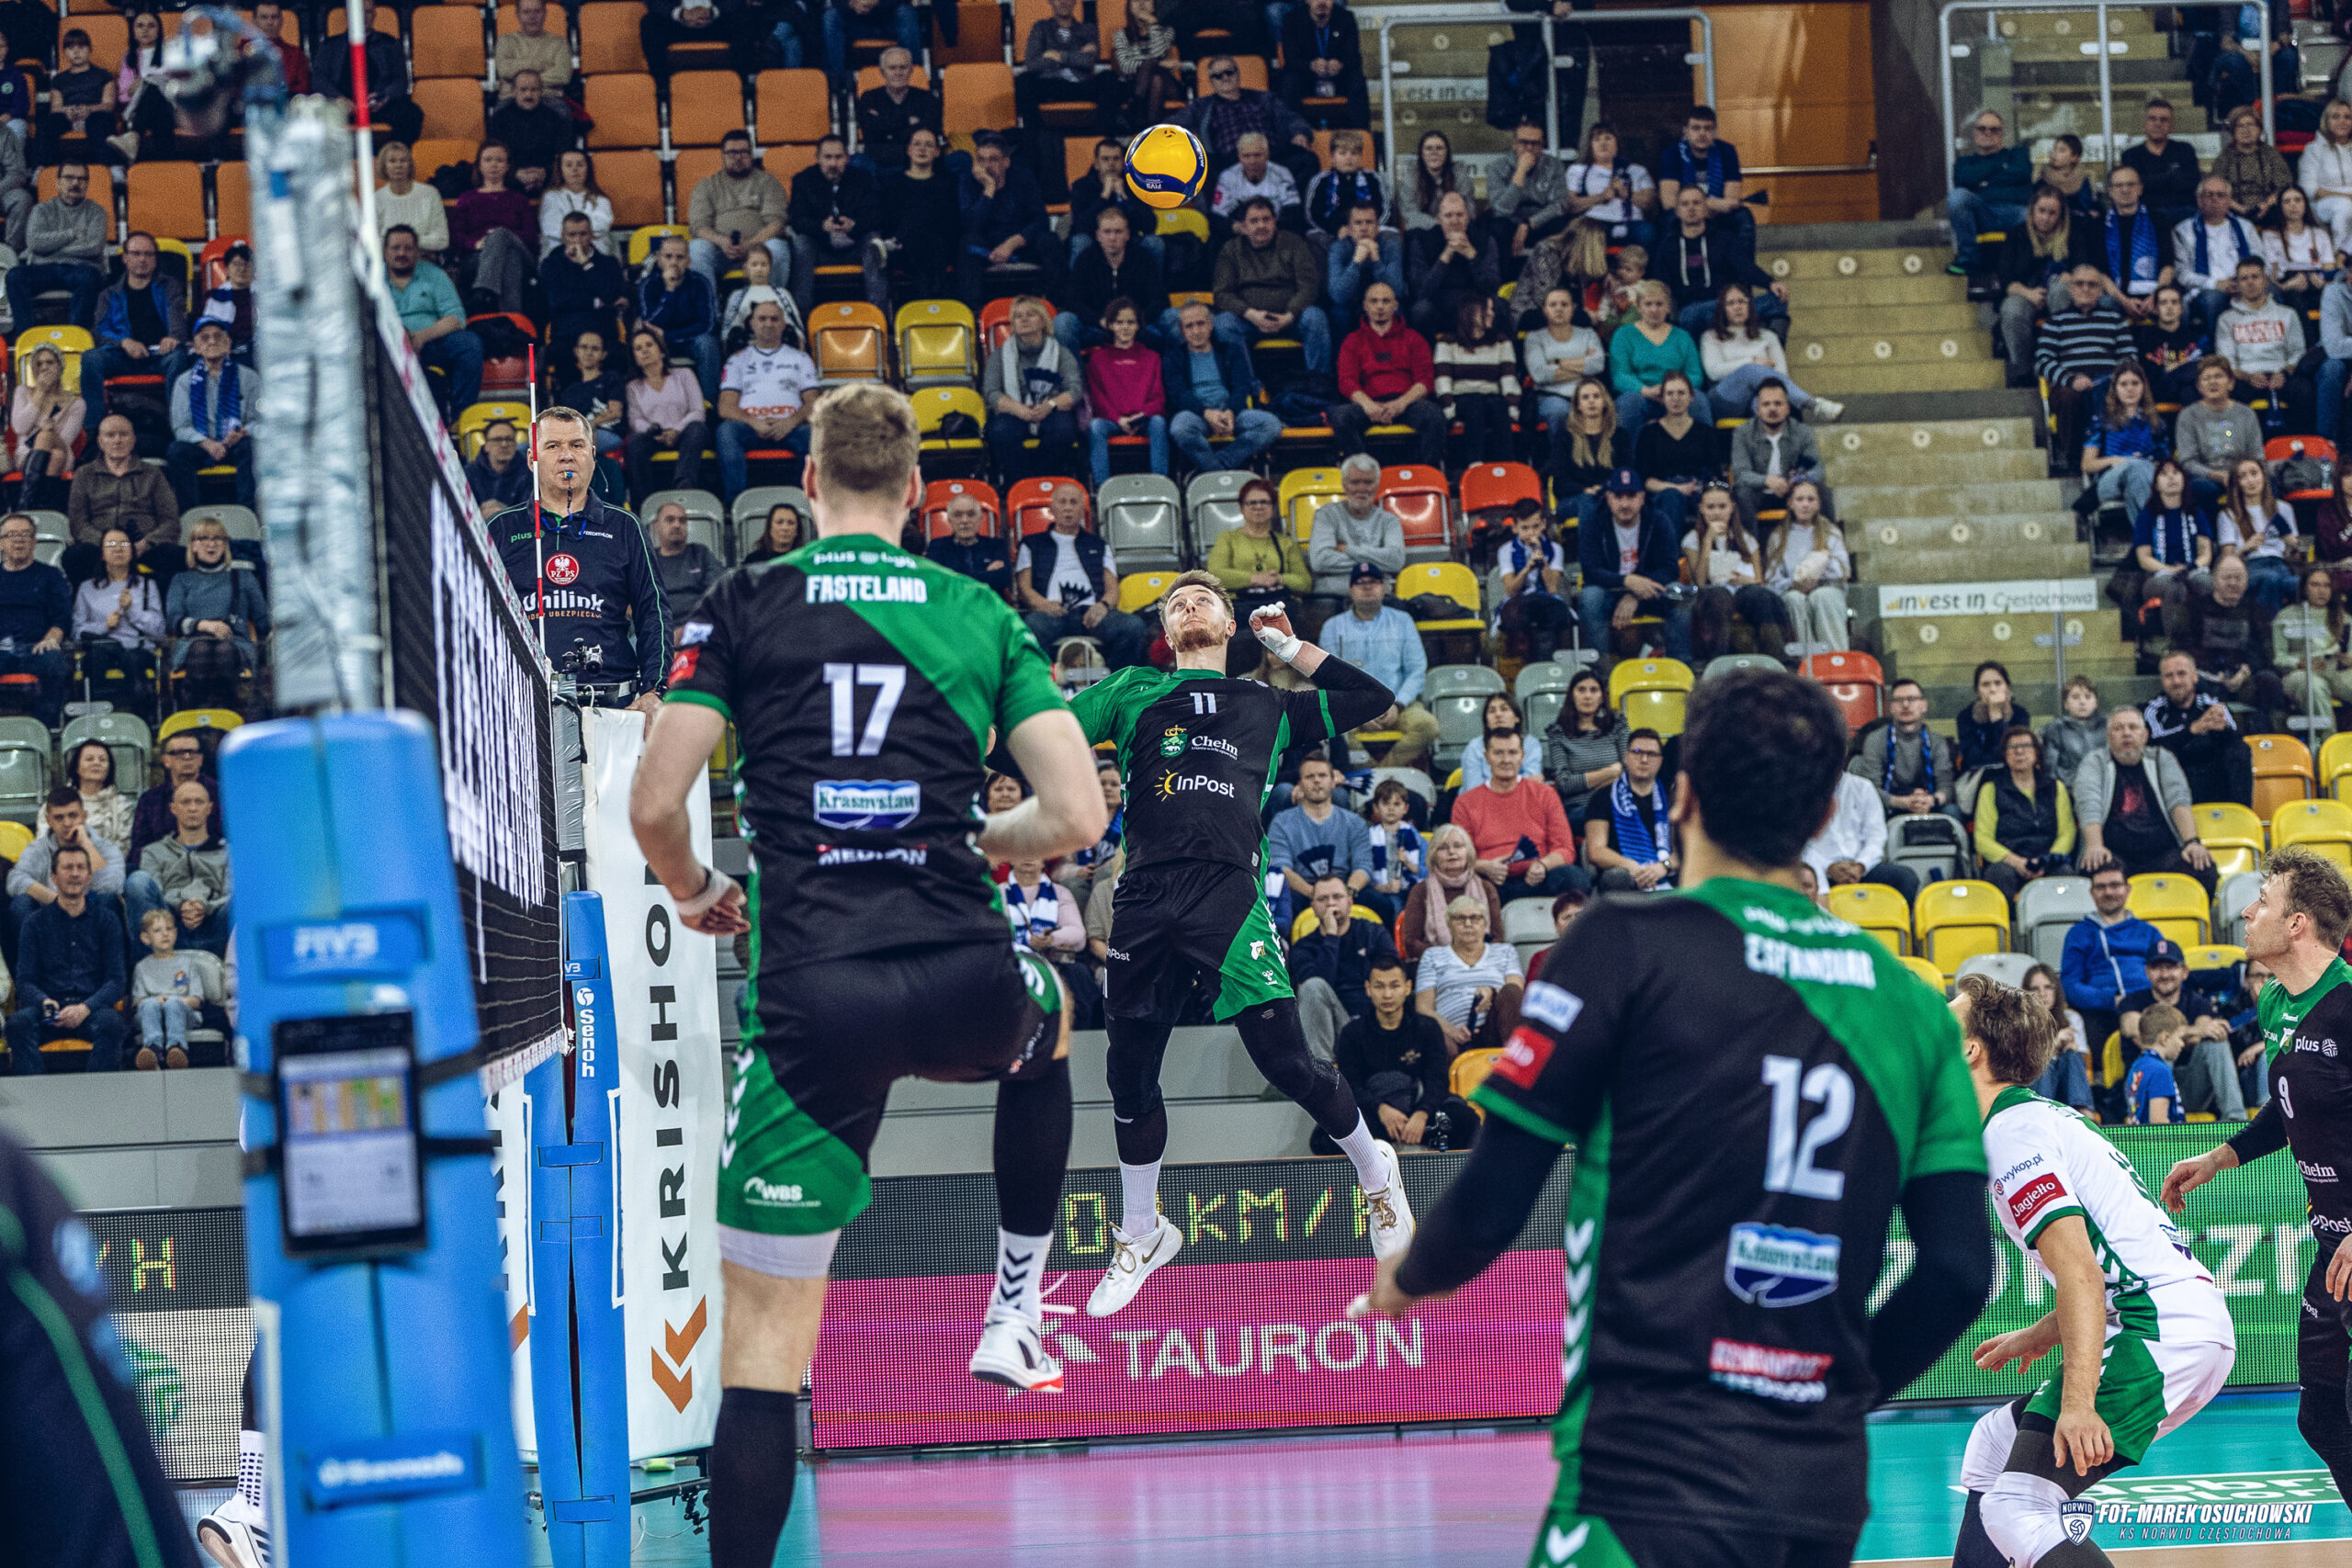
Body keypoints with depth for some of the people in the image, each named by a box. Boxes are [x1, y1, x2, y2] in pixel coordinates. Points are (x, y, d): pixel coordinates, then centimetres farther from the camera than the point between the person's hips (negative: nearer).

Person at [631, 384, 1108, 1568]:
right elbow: (1076, 818, 4)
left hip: (813, 995, -2)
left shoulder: (744, 607, 5)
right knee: (1047, 1019, 41)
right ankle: (1017, 1312, 38)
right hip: (963, 979, 2)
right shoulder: (982, 616, 10)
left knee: (765, 1338, 1)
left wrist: (694, 889, 22)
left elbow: (653, 807, 0)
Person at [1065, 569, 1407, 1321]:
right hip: (1146, 899, 2)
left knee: (1286, 1060, -8)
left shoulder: (1268, 706, 19)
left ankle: (1374, 1169, 19)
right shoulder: (1134, 691, 19)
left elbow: (1372, 698, 24)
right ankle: (1141, 1234, 25)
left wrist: (1290, 648, 23)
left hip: (1228, 897, -1)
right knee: (1130, 1075, 6)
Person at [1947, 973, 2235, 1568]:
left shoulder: (2011, 1129, -8)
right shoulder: (2040, 1117, 23)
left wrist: (2078, 1403, -26)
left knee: (2015, 1510, -18)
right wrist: (2036, 1339, 34)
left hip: (2159, 1334, -11)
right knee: (1994, 1442, 24)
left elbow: (2078, 1269, -20)